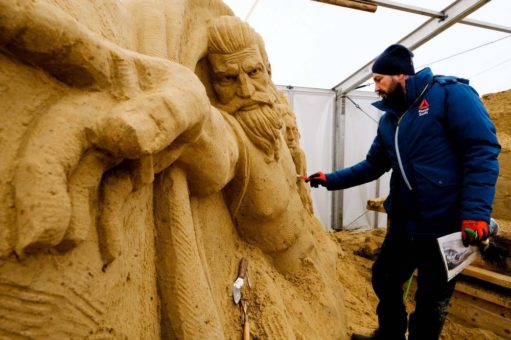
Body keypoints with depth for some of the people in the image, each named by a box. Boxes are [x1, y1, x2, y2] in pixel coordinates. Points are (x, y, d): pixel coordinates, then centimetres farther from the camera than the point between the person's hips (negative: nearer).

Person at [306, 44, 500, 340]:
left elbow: (483, 150, -16)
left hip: (447, 224, -7)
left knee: (432, 299, 12)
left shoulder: (450, 93, -9)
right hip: (405, 222, 7)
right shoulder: (389, 120, 11)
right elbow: (373, 166, 13)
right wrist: (330, 180, 6)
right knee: (384, 280, 20)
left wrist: (476, 211, -24)